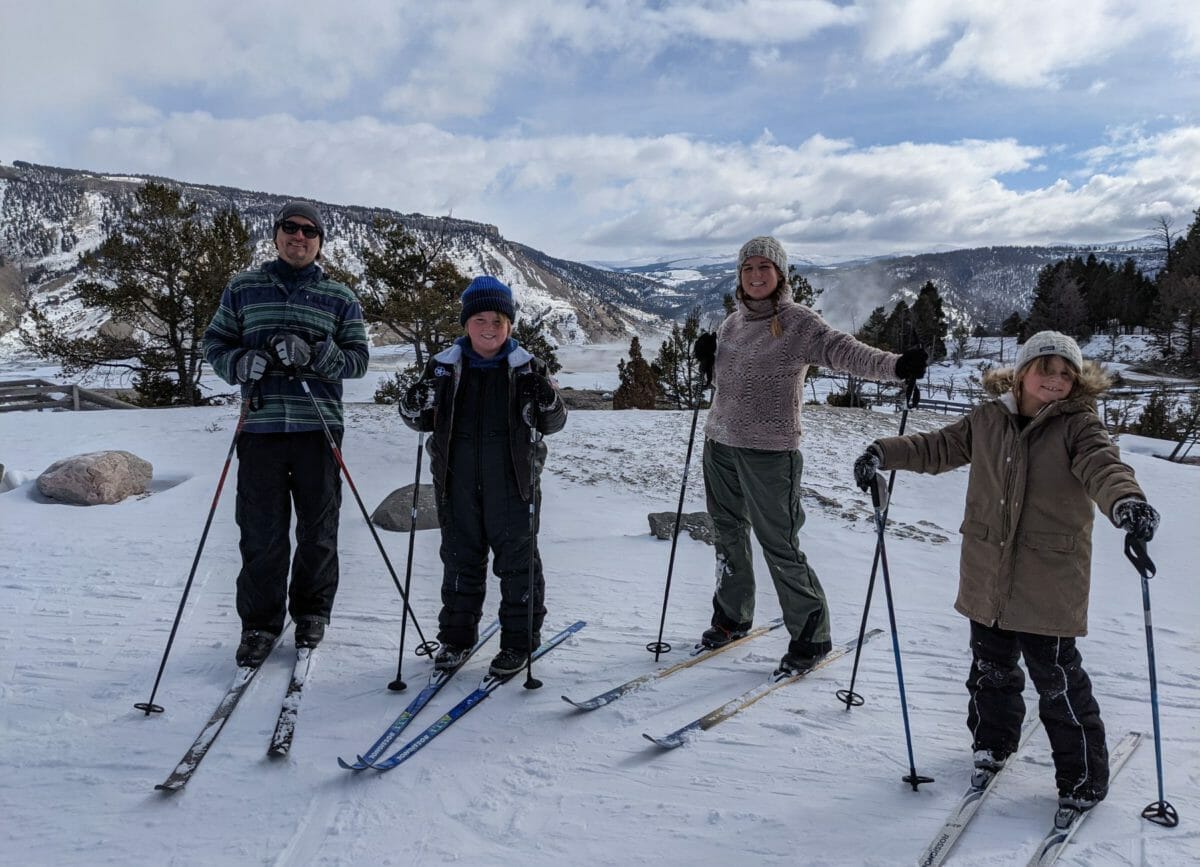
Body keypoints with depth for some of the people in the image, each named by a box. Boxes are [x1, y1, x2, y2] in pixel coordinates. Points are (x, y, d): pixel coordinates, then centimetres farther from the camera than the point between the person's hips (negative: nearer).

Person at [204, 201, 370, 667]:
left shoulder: (340, 298, 9)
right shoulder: (243, 288, 12)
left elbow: (358, 359, 5)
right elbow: (215, 341, 15)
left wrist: (315, 354, -13)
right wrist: (240, 362, -7)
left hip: (318, 426, 0)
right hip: (260, 424, 0)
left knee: (318, 529, 7)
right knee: (261, 532, 2)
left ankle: (312, 611, 26)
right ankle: (260, 622, 16)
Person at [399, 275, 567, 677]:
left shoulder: (527, 368, 0)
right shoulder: (445, 366, 4)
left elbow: (553, 423, 3)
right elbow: (417, 419, 10)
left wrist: (548, 402, -19)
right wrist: (416, 403, -13)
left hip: (511, 481, -2)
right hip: (457, 482, 2)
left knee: (517, 559, 5)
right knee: (460, 558, 13)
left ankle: (519, 641, 19)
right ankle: (456, 637, 27)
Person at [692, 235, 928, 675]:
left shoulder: (798, 321, -7)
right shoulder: (732, 322, 11)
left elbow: (844, 350, -23)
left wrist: (896, 365, -40)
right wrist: (707, 359, 1)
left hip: (770, 452, -6)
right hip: (721, 444, 6)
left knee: (780, 545, -4)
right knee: (728, 536, 16)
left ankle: (811, 636, 13)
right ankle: (731, 617, 34)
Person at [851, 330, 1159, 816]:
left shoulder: (1078, 425, -7)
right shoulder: (987, 419, 4)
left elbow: (1102, 467, -24)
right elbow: (938, 448, 14)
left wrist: (1126, 501, -46)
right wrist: (884, 454, 4)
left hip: (1049, 584, -4)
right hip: (988, 577, 4)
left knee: (1057, 678, 1)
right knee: (990, 667, 19)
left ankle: (1083, 774, 21)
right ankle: (993, 742, 41)